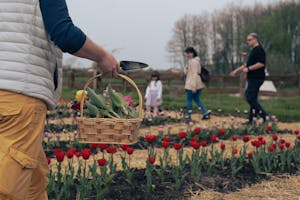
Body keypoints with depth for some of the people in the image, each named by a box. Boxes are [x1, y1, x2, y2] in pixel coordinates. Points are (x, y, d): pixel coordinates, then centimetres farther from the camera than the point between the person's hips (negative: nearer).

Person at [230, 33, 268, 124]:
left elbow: (261, 64, -25)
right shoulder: (254, 50, 19)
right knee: (252, 98, 11)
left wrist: (248, 69, -20)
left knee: (250, 98, -12)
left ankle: (264, 116, -11)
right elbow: (248, 64, 27)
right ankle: (251, 119, 15)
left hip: (256, 78, -10)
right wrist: (236, 70, 26)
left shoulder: (259, 50, -14)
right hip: (253, 78, 10)